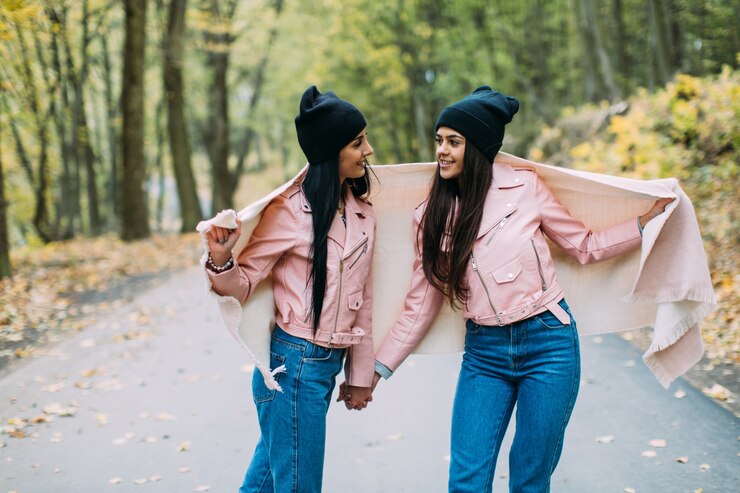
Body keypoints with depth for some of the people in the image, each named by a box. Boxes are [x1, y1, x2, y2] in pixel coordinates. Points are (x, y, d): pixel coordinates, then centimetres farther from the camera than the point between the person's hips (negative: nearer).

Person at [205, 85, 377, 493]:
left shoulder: (362, 211, 7)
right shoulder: (291, 209, -13)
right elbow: (242, 286, -8)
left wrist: (360, 375, 15)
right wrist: (221, 259, -30)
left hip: (329, 363, 6)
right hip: (293, 364, -6)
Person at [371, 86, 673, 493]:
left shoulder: (524, 187, -3)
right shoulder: (430, 216, 4)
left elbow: (583, 246, 8)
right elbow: (421, 304, 9)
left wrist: (646, 220, -2)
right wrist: (379, 367, 9)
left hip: (547, 342, -2)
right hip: (483, 353, 2)